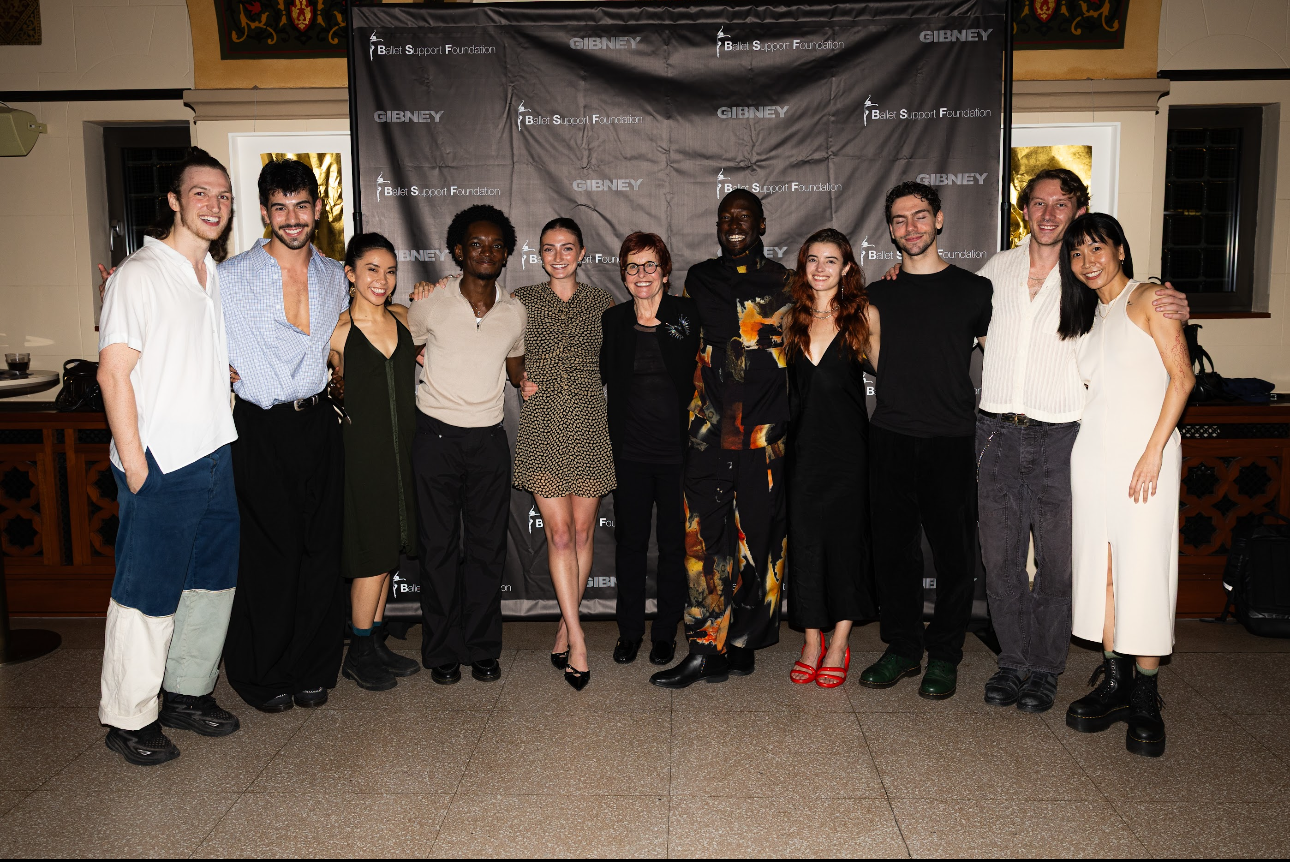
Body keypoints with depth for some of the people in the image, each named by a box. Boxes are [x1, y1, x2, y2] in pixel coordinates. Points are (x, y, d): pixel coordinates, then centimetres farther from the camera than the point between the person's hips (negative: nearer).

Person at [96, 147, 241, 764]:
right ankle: (129, 719, 16)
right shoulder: (140, 274, -9)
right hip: (160, 464, -8)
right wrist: (134, 463, -16)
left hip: (214, 456, 8)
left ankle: (188, 693, 29)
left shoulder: (218, 276, 14)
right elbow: (113, 372, -13)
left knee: (213, 581, 14)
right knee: (148, 595, 1)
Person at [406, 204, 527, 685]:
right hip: (437, 438, -2)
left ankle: (483, 649, 18)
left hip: (489, 440, 2)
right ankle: (443, 652, 17)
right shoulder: (430, 306, -3)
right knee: (439, 547, 4)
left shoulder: (515, 312, 5)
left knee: (488, 547, 6)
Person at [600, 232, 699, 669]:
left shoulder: (689, 314, -2)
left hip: (678, 449, -2)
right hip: (631, 450, 2)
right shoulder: (612, 321, 5)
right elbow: (604, 379, 16)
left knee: (674, 542, 7)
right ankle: (630, 629, 24)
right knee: (630, 540, 8)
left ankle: (665, 632, 22)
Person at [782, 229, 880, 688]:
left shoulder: (863, 314, 2)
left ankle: (838, 645, 15)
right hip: (802, 442, 3)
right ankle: (811, 641, 17)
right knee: (803, 537, 4)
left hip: (847, 442, -3)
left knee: (846, 535, 2)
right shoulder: (791, 318, 11)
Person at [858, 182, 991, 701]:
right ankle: (902, 648, 22)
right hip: (890, 439, 2)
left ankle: (944, 655, 18)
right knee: (893, 547, 7)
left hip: (951, 441, -2)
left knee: (953, 550, 3)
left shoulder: (972, 289, 5)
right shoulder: (877, 296, 12)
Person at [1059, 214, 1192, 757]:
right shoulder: (1089, 317, 17)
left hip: (1144, 448, -6)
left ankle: (1145, 700, 4)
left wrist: (1154, 451, -15)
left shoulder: (1149, 300, -1)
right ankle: (1113, 683, 15)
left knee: (1142, 568, -5)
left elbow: (1181, 376, -8)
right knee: (1100, 565, 6)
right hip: (1093, 449, 6)